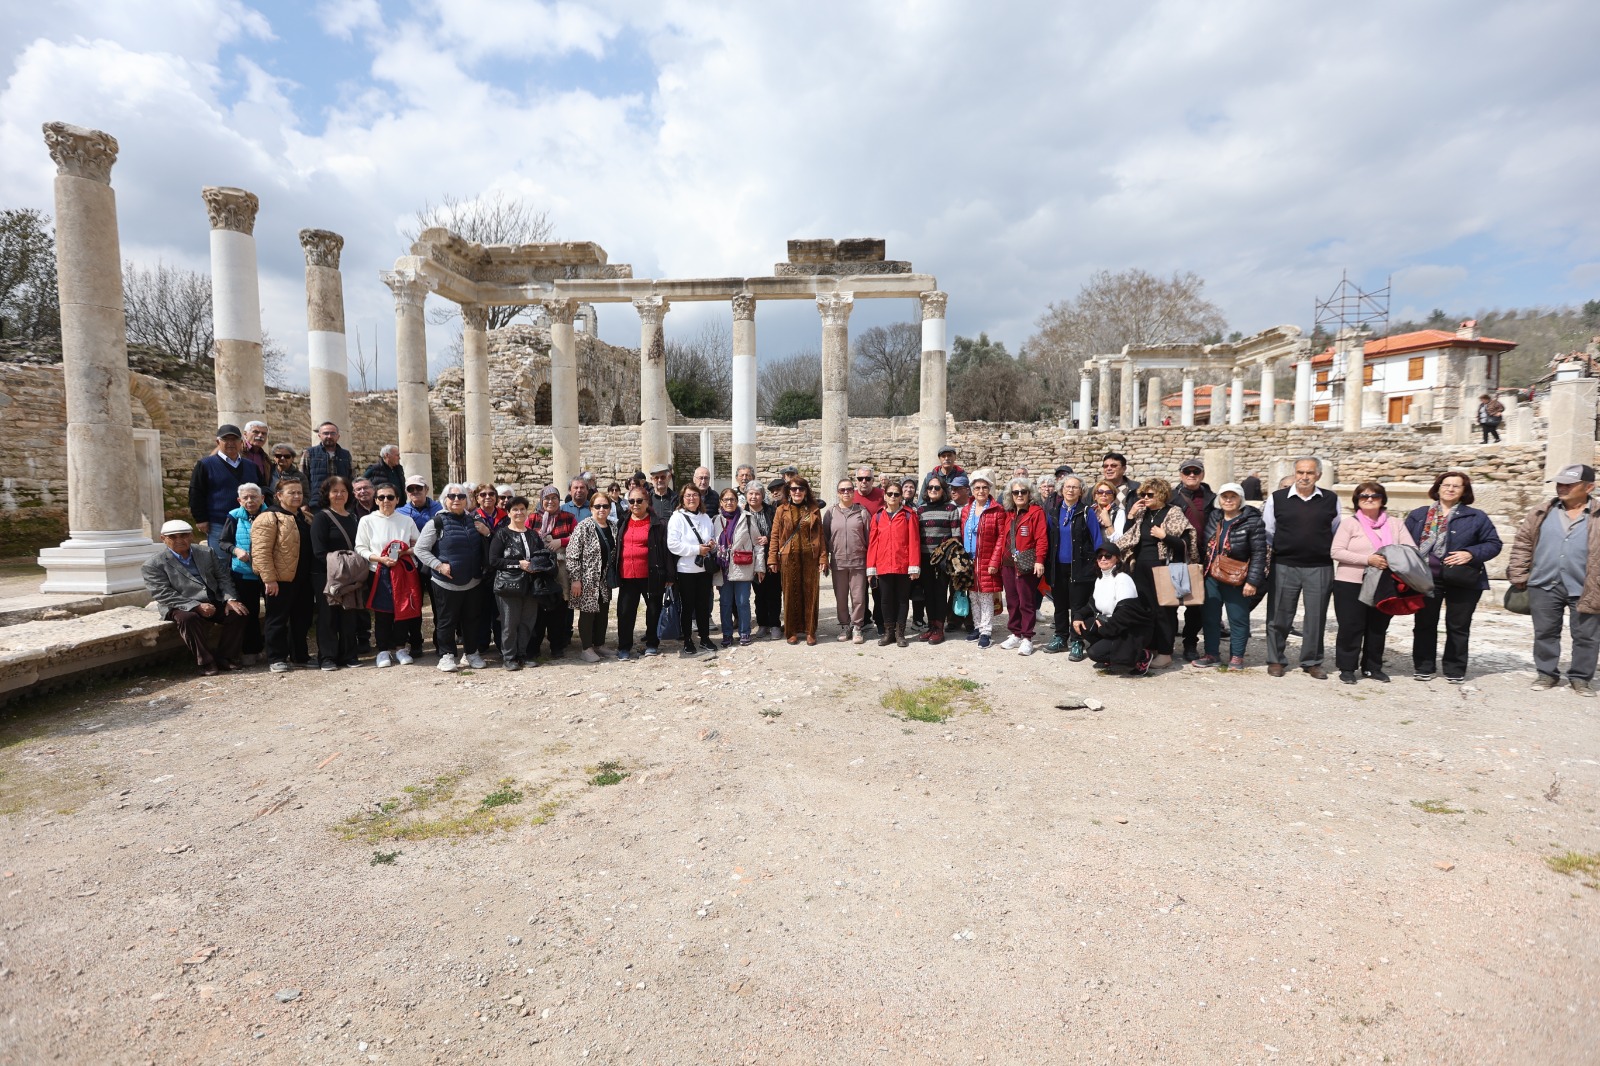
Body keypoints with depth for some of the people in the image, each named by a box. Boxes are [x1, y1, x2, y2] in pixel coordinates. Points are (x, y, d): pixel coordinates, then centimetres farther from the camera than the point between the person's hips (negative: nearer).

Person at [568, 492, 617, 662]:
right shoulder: (584, 527, -13)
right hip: (587, 579, -6)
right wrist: (576, 579, -18)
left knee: (603, 612, 12)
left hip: (605, 580, 7)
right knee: (588, 612, 1)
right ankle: (586, 648, 11)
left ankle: (599, 644, 25)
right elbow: (572, 554, -15)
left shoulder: (612, 527, 8)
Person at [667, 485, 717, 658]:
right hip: (685, 570, -5)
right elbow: (673, 545, -17)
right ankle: (687, 642, 15)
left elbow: (713, 538, 21)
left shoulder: (705, 518, 11)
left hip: (704, 569, 5)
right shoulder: (677, 517, -7)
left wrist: (712, 544, -3)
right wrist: (697, 549, -19)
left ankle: (705, 638, 23)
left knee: (703, 605, 11)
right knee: (687, 606, 4)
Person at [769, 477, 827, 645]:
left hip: (810, 557, 1)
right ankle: (791, 631, 14)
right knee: (791, 594, 4)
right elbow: (775, 535, 2)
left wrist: (823, 558, -3)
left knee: (810, 594, 4)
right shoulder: (782, 510, 5)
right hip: (789, 557, -1)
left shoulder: (814, 510, 8)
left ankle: (810, 631, 14)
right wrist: (772, 559, -4)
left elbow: (820, 535, 5)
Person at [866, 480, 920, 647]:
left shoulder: (909, 515, 0)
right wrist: (871, 567, 2)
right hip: (883, 566, 2)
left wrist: (914, 566, -10)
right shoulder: (878, 517, 7)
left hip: (903, 566, -2)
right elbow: (873, 542, 6)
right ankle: (888, 632, 18)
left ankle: (900, 633, 15)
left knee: (902, 599, 7)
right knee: (886, 599, 8)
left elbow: (914, 541, -4)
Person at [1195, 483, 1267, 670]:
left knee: (1238, 618, 4)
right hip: (1211, 578, 5)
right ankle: (1211, 654, 21)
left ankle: (1237, 656, 15)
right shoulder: (1213, 518, 7)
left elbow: (1259, 553, -12)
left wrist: (1253, 581, -16)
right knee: (1210, 617, 10)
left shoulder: (1252, 521, -9)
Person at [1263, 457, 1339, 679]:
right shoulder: (1277, 498, 1)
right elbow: (1267, 532, 8)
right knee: (1279, 615, 5)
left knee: (1316, 617, 6)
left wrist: (1330, 553, 10)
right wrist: (1280, 549, 5)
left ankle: (1312, 662, 20)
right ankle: (1275, 660, 17)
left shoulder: (1330, 500, 5)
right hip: (1284, 566, -1)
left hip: (1320, 567, 1)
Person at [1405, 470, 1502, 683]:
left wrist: (1471, 554, -14)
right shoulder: (1418, 515, 7)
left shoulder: (1476, 517, 3)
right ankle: (1423, 667, 18)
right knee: (1424, 625, 7)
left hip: (1462, 581, -1)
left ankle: (1455, 670, 19)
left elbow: (1494, 544, 3)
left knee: (1458, 627, 8)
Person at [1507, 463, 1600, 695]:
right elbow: (1522, 544, 7)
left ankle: (1581, 677, 22)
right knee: (1545, 633, 9)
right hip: (1544, 586, 1)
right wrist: (1518, 576, 1)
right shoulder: (1542, 513, 5)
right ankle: (1547, 673, 21)